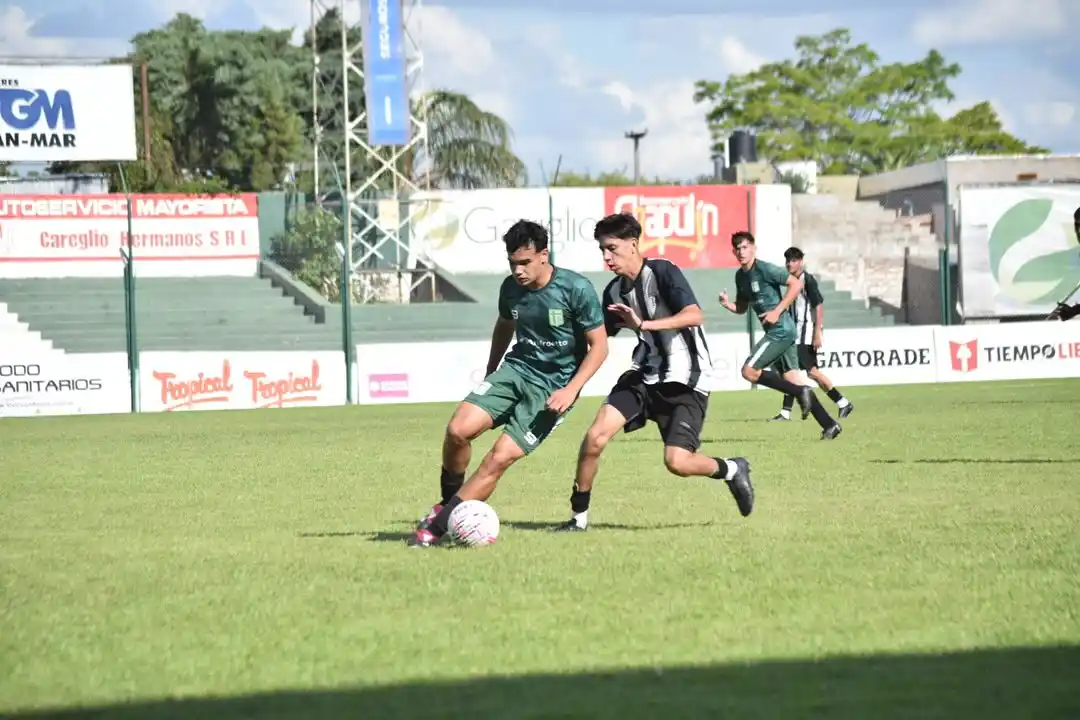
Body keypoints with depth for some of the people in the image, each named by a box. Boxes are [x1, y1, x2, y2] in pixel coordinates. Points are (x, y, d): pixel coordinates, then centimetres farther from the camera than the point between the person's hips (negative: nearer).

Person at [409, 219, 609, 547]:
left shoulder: (576, 289, -16)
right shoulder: (511, 287, 0)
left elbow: (599, 346, -10)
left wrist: (571, 390, -20)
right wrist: (490, 371, 28)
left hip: (553, 386, -5)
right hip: (516, 369, 5)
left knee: (500, 458, -16)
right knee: (459, 429, -18)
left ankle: (438, 525, -8)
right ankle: (446, 503, 6)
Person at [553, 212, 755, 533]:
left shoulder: (662, 272, -13)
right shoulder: (615, 291, 6)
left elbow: (694, 315, -27)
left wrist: (644, 324, -36)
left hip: (686, 380, -6)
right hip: (645, 374, 6)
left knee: (677, 461, -18)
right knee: (595, 436, -14)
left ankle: (731, 469, 14)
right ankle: (579, 516, -1)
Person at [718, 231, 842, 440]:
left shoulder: (765, 269, -12)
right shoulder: (740, 276, 13)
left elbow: (796, 284, -15)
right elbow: (742, 307, 23)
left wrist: (777, 311, -18)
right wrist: (727, 304, 0)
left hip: (781, 330, -9)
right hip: (774, 332, 9)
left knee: (749, 371, -14)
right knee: (791, 379, 7)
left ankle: (800, 393, -9)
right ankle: (829, 424, 10)